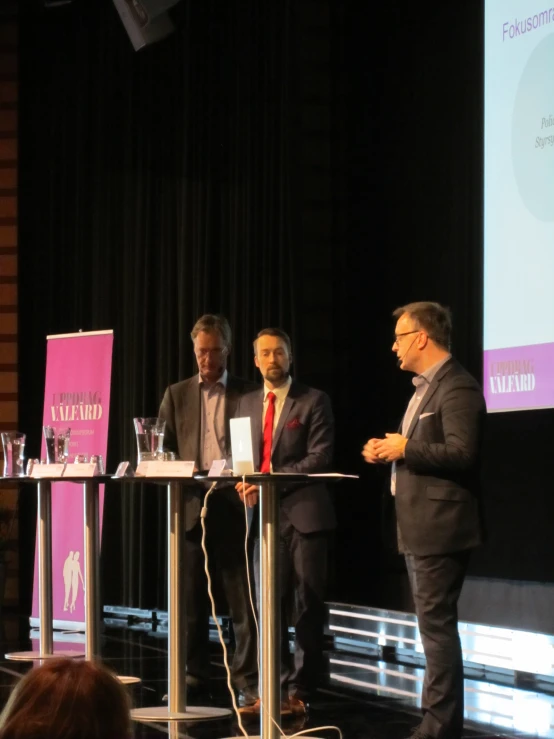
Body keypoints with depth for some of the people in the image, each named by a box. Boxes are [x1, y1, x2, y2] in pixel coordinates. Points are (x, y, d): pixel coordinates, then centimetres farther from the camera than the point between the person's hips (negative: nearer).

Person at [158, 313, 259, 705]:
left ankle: (247, 682, -1)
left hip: (233, 506, -2)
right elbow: (164, 449, 8)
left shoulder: (248, 393, 7)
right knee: (192, 600, 7)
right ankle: (195, 678, 16)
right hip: (191, 504, 2)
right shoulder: (177, 394, 12)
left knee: (243, 600, -4)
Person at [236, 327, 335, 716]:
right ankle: (278, 687, 13)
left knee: (307, 607, 0)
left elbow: (319, 458, -10)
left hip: (303, 510, -5)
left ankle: (300, 691, 6)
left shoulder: (314, 401, -2)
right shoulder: (247, 403, 15)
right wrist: (246, 483, -7)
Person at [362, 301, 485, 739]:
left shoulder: (457, 387, -15)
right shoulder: (426, 386, 18)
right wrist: (389, 453, 7)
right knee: (434, 626, 14)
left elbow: (461, 454, -25)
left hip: (440, 526, -11)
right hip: (420, 526, 11)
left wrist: (404, 449, -16)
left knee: (437, 625, -9)